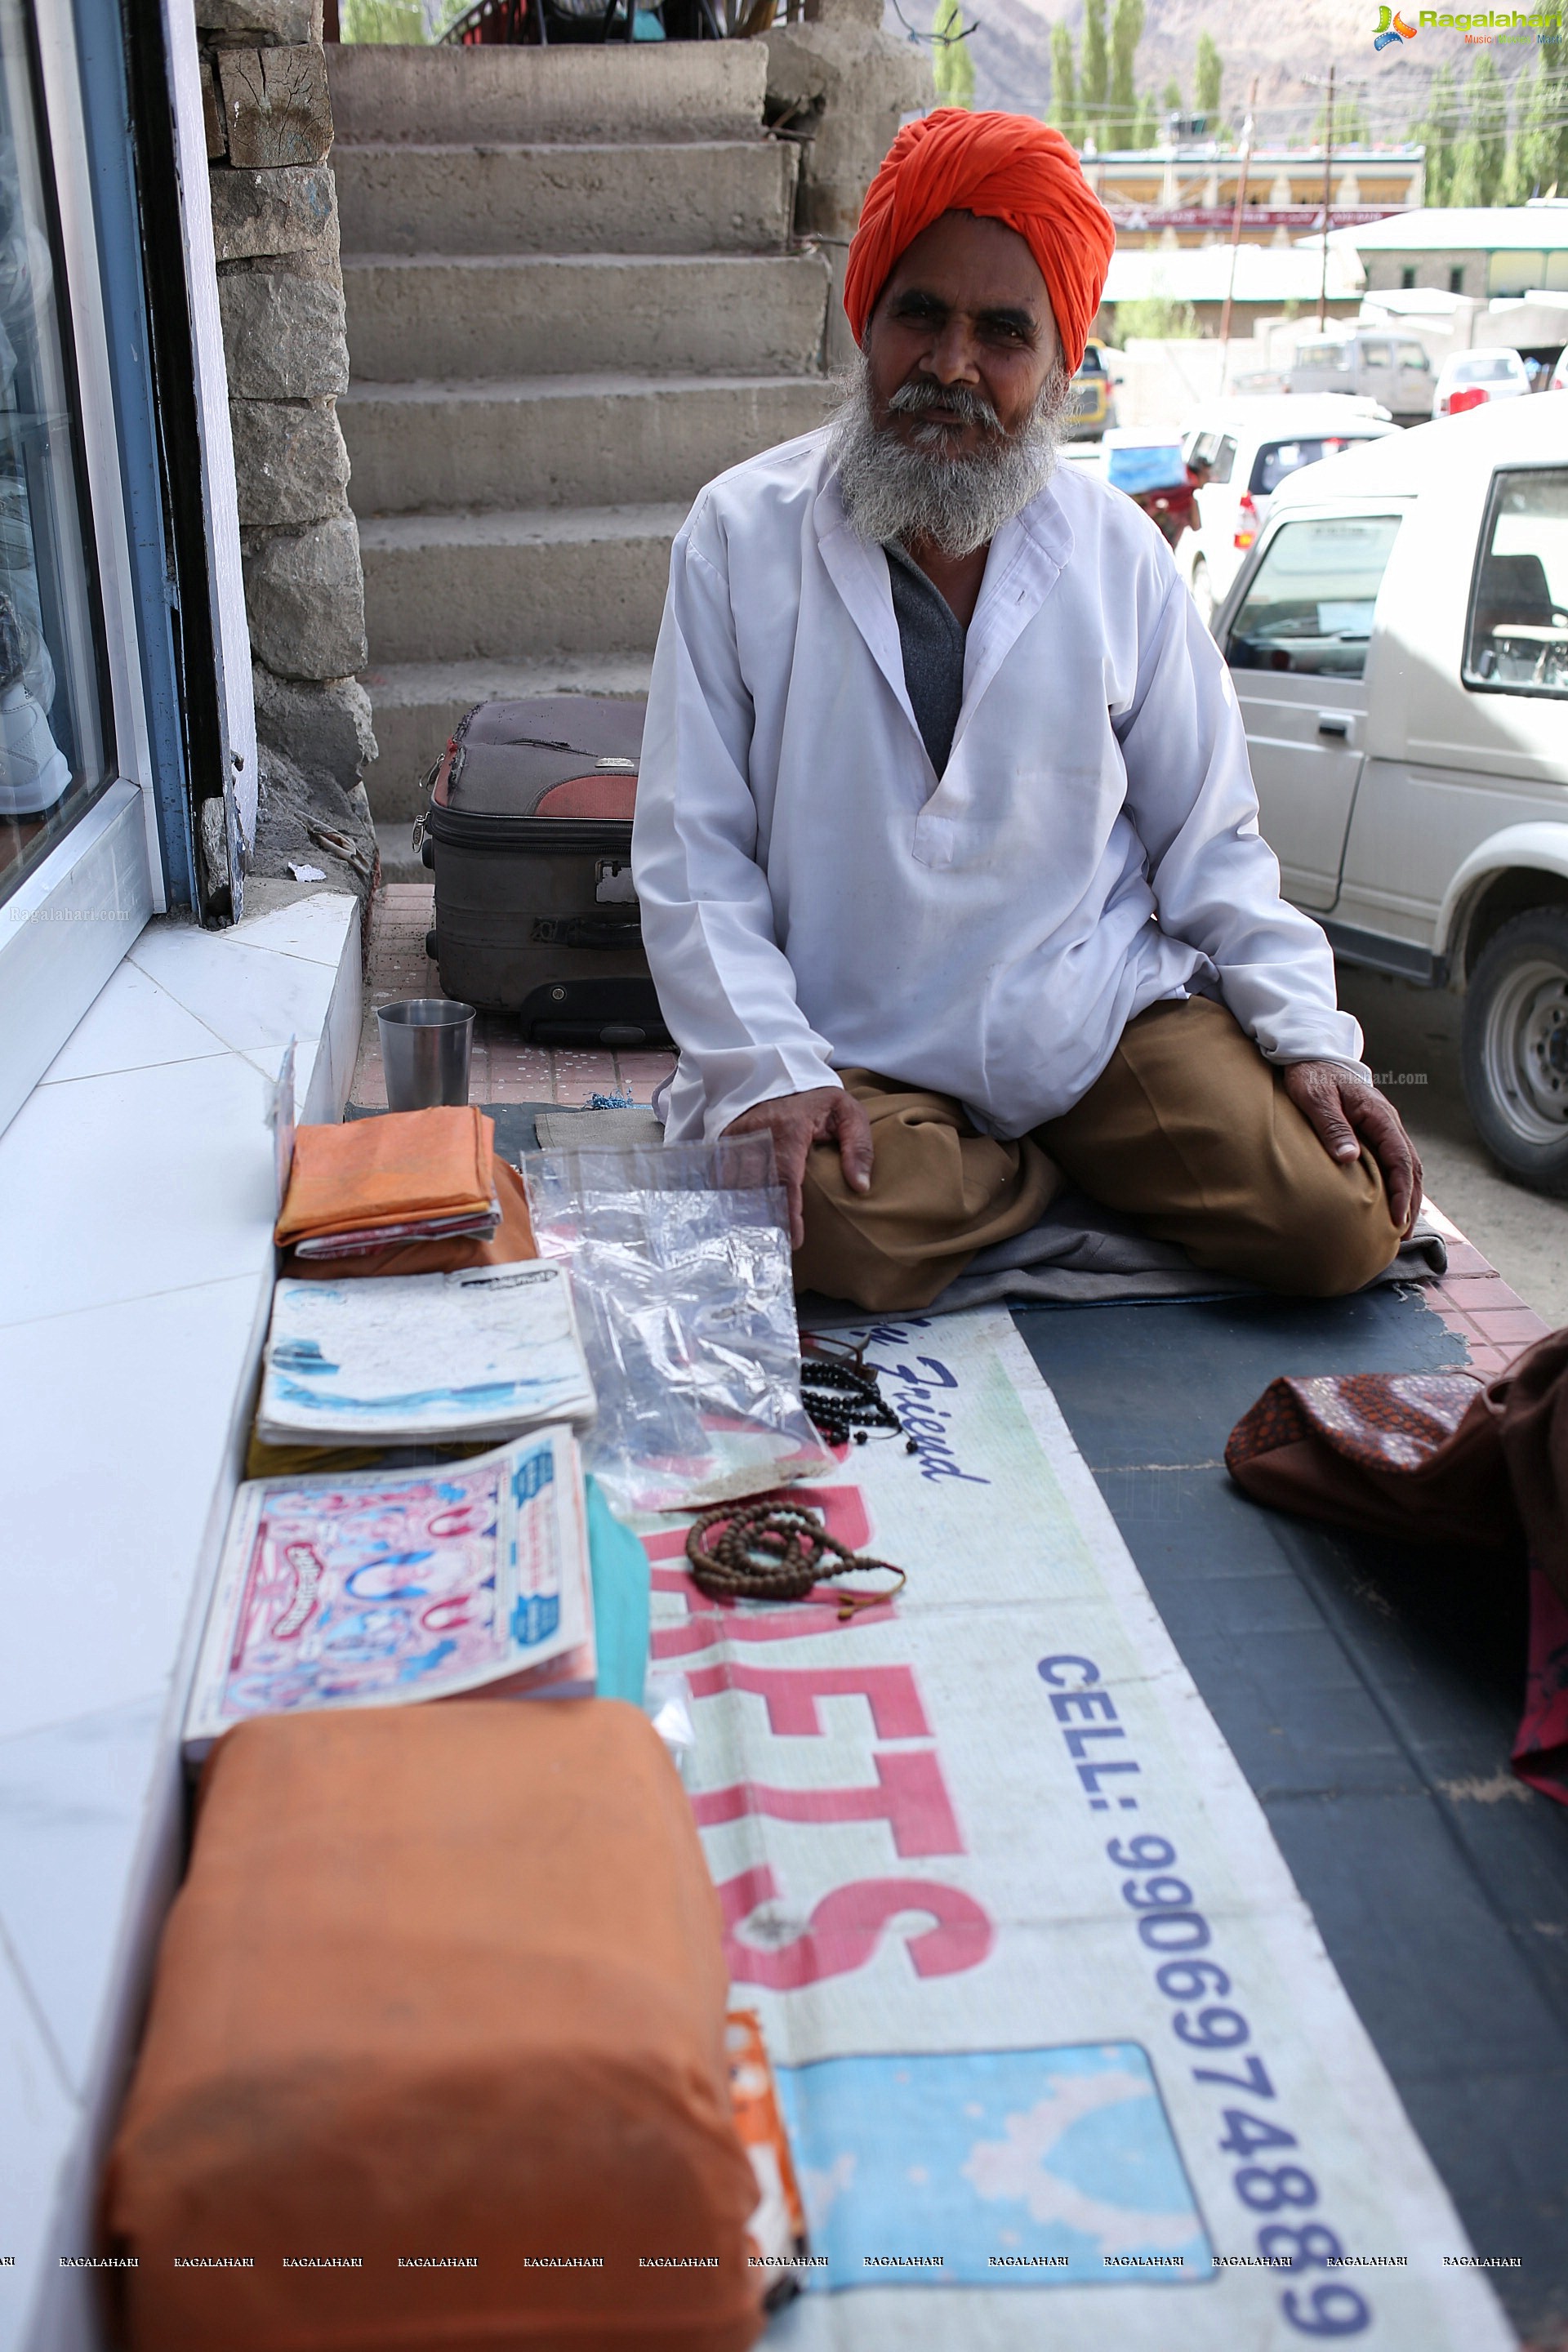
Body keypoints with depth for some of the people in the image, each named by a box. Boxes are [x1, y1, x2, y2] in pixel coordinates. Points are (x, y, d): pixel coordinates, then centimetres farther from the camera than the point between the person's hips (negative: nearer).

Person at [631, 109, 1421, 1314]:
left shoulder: (1115, 549, 3)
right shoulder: (746, 533, -3)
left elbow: (1208, 838, 9)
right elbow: (692, 851, -5)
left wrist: (1308, 1034, -3)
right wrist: (770, 1069, -17)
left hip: (1103, 1003, 2)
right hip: (855, 1049, -1)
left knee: (1343, 1222, -15)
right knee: (841, 1233, -32)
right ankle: (1042, 1176, 0)